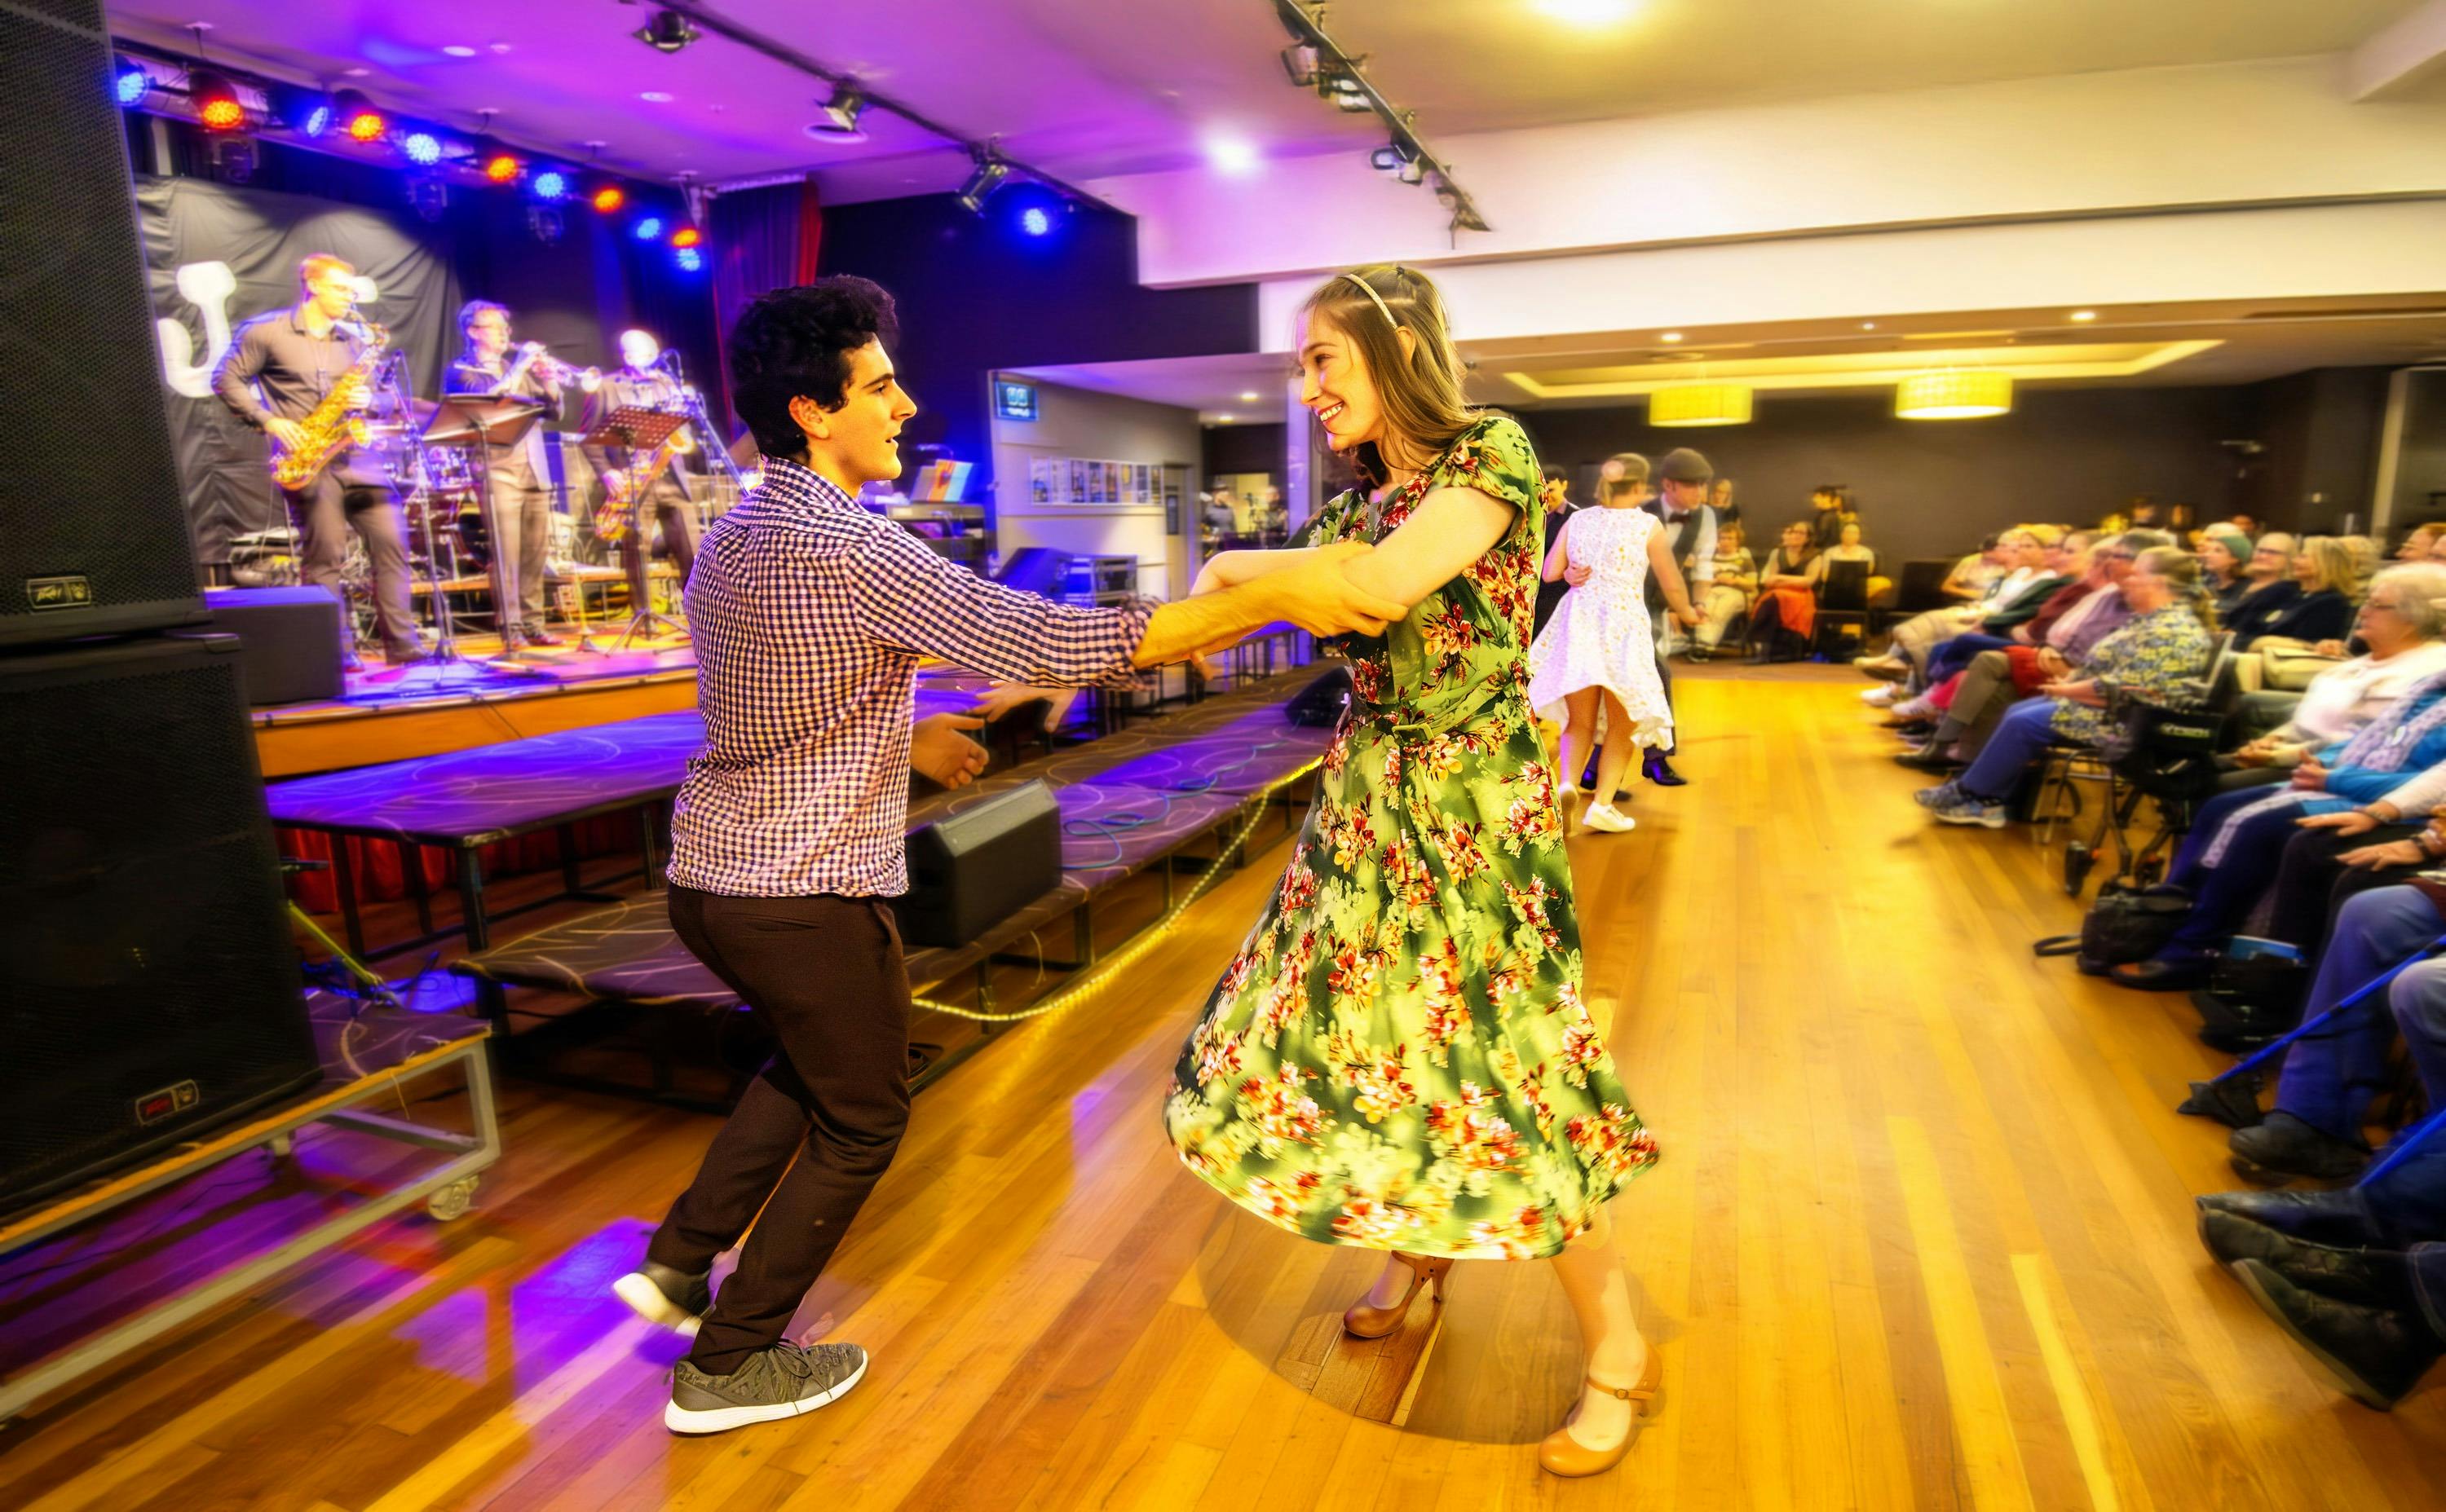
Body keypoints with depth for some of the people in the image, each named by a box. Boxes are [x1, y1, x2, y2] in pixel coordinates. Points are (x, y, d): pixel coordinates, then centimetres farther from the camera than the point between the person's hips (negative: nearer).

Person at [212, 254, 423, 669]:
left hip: (354, 453, 4)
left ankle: (404, 646, 0)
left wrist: (366, 400, -2)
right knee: (324, 554, -4)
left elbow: (373, 393, 21)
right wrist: (269, 421, -9)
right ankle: (338, 652, 1)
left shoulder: (355, 339, 16)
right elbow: (227, 379, 2)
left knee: (391, 541, -4)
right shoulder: (266, 332, 2)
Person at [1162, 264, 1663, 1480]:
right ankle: (1414, 1248, 42)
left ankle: (1617, 1355, 21)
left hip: (1468, 802, -7)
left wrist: (1232, 566, -12)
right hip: (1366, 796, 7)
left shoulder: (1491, 454, -12)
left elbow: (1373, 584, -27)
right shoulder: (1361, 497, 11)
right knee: (1359, 1028, 13)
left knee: (1490, 1071, -3)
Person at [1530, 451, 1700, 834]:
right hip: (1624, 628, -3)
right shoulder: (1648, 525, -4)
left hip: (1578, 624, 3)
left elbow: (1550, 572, 4)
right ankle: (1602, 803, 3)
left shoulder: (1577, 520, 4)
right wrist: (1687, 612, 23)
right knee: (1621, 726, 12)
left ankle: (1566, 781, -11)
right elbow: (1672, 584, 4)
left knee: (1579, 722, 14)